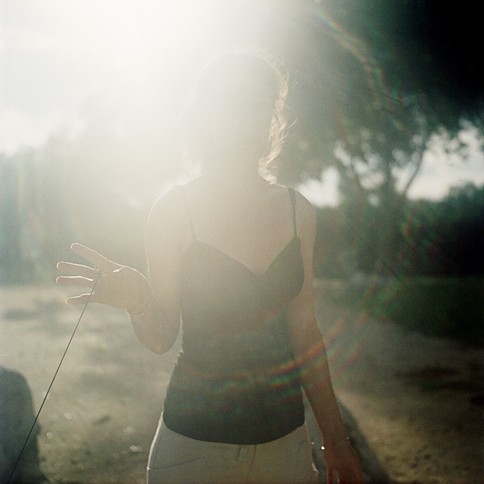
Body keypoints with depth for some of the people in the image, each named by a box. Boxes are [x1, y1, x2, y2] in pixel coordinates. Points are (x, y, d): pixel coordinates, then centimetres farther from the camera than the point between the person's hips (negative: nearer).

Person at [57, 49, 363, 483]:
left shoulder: (297, 211, 1)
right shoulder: (174, 210, -9)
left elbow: (304, 330, 7)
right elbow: (161, 338, -6)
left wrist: (336, 439, 9)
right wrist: (138, 301, -28)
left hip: (284, 437, 3)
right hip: (195, 442, -3)